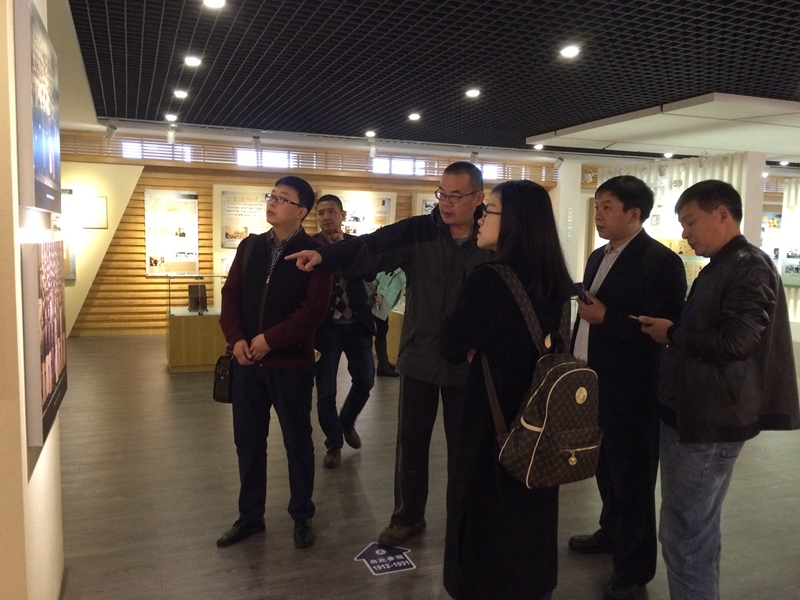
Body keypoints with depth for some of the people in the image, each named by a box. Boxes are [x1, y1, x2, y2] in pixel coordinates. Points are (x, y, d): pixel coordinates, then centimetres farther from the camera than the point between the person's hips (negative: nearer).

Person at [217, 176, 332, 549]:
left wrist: (269, 340, -18)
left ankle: (302, 516, 27)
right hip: (247, 362, 5)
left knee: (297, 442, 10)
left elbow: (314, 309, -16)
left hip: (291, 363, -5)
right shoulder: (249, 247, 8)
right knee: (248, 442, 14)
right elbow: (231, 295, 7)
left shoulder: (314, 252, -8)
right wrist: (236, 339, -8)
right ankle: (250, 516, 31)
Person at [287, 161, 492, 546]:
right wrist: (325, 256, -33)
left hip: (467, 364, -1)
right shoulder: (417, 232, -6)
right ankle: (407, 516, 33)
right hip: (419, 358, 1)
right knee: (411, 441, 13)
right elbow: (369, 249, -17)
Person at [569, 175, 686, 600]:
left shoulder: (661, 261, -14)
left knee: (631, 476, 6)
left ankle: (635, 565, 22)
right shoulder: (598, 257, 11)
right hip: (594, 383, 8)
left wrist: (605, 318, -23)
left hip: (630, 390, -8)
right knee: (605, 467, 21)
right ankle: (612, 532, 42)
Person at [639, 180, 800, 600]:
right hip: (693, 412, 10)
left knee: (683, 533, -2)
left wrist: (672, 335, -14)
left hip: (710, 419, -10)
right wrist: (671, 331, 2)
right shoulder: (720, 267, 15)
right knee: (697, 528, 19)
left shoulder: (750, 268, -15)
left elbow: (735, 342, -25)